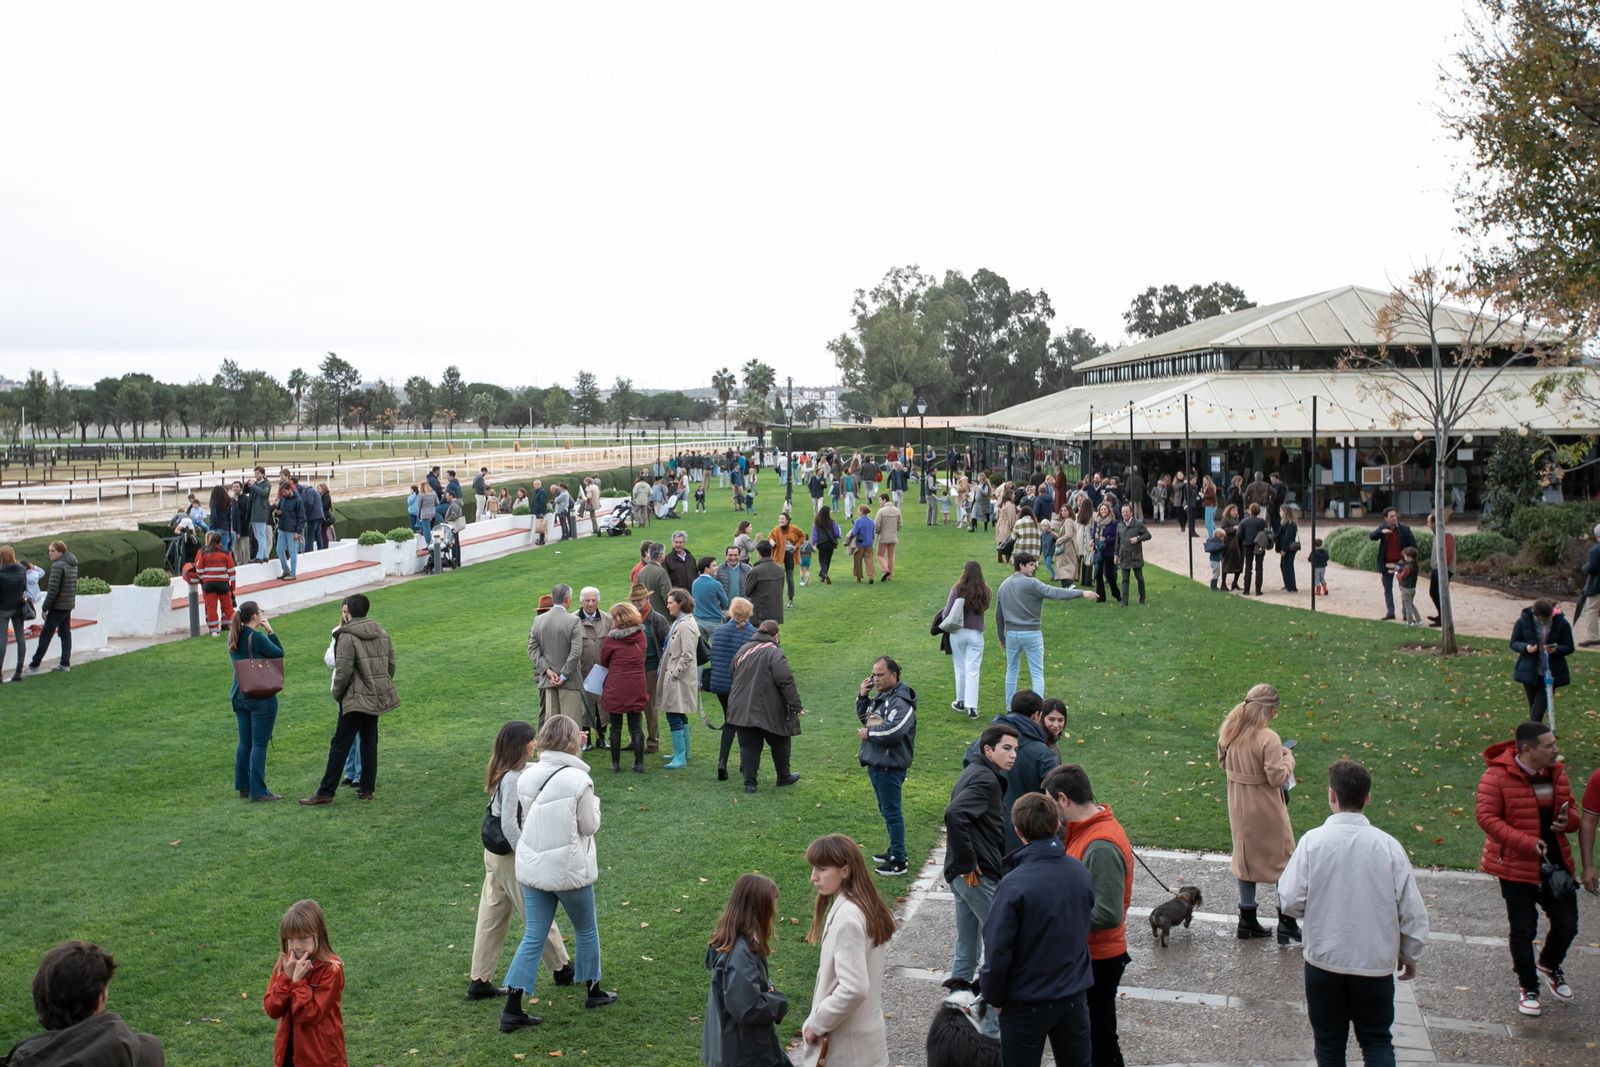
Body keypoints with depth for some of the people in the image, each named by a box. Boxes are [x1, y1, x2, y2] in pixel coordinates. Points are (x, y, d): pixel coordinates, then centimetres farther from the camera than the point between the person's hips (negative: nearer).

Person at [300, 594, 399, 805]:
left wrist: (337, 694, 0)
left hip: (356, 699, -7)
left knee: (340, 745, -2)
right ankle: (366, 789, 16)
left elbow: (343, 673, -16)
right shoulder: (382, 633, 8)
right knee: (369, 742, 14)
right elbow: (391, 665, 11)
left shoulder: (348, 637, -14)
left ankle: (325, 792, 2)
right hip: (378, 698, 7)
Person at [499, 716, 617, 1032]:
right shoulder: (578, 780, -17)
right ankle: (593, 992, 34)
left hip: (531, 869, 4)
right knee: (586, 930, 18)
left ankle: (512, 1009, 8)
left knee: (533, 937, 11)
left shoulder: (527, 776, -3)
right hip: (569, 869, -4)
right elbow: (590, 826, -9)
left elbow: (524, 819, 6)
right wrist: (593, 802, 8)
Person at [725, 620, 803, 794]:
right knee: (780, 743, 16)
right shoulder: (775, 653, -12)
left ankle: (749, 782, 1)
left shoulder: (744, 650, 9)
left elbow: (732, 673, 19)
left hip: (742, 709, 4)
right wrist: (796, 705, -17)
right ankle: (784, 776, 27)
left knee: (748, 745, 7)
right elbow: (786, 680, -19)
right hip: (769, 711, -4)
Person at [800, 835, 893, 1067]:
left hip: (847, 1042, -9)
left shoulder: (846, 918, -25)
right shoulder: (866, 907, 4)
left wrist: (815, 1024, -16)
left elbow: (853, 989, -28)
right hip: (865, 1032, 9)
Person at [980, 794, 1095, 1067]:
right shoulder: (1081, 873, -8)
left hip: (1027, 1004, -4)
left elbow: (998, 951, -20)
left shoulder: (1014, 886, -25)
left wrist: (994, 996, -4)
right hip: (1075, 996, 5)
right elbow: (1085, 925, 6)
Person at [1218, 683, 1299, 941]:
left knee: (1245, 857, 19)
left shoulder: (1229, 731, -4)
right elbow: (1278, 777, -22)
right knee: (1283, 859, 12)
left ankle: (1247, 920, 27)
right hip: (1266, 809, -6)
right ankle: (1286, 922, 17)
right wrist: (1287, 757, -6)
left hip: (1239, 808, 6)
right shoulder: (1268, 738, -25)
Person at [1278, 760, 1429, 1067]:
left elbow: (1291, 901, -13)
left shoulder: (1313, 841, -14)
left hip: (1324, 960, -1)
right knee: (1377, 1041, 15)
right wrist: (1410, 954, 13)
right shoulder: (1387, 846, -10)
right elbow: (1412, 909, -3)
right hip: (1376, 961, 1)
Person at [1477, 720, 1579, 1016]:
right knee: (1523, 930, 5)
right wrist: (1526, 842, -27)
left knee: (1567, 923, 11)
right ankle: (1529, 988, 24)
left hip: (1556, 862, 5)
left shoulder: (1556, 772, 2)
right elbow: (1487, 817, -19)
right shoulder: (1498, 776, -18)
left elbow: (1569, 806, 16)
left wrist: (1567, 821, -9)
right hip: (1517, 866, -5)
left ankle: (1549, 965, 41)